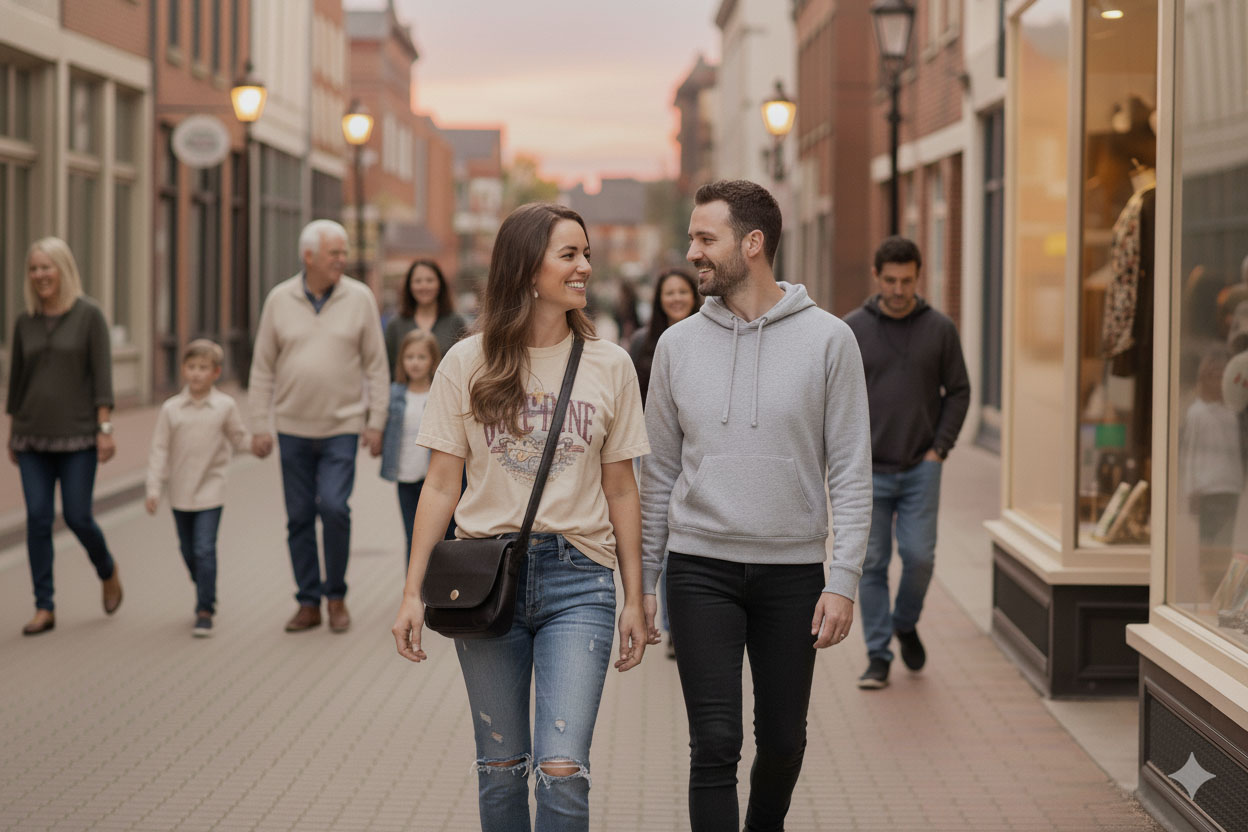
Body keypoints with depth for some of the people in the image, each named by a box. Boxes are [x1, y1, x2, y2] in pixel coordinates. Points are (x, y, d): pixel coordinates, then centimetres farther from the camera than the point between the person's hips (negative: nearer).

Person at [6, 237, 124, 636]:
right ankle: (44, 607, 4)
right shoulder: (25, 322, 7)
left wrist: (105, 428, -13)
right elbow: (16, 379, 13)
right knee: (38, 518, -2)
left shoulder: (89, 315, -4)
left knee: (77, 517, -3)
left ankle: (108, 572, 27)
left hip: (77, 436, -3)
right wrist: (11, 435, 13)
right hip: (33, 437, 4)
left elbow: (102, 375, -8)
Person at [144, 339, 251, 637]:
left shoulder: (225, 406, -4)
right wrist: (154, 488, -5)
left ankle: (205, 612, -6)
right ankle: (206, 596, 36)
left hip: (210, 491, -3)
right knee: (188, 552, 14)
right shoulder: (171, 409, -2)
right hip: (180, 493, 3)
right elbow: (159, 450, 0)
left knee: (204, 550, -11)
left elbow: (240, 440, 6)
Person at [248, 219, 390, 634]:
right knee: (300, 518, 5)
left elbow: (376, 366, 2)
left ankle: (336, 595, 4)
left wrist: (375, 422, -3)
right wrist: (259, 425, 0)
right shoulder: (279, 300, 1)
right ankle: (309, 603, 16)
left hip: (342, 428, -2)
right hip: (293, 429, 2)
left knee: (334, 507, -15)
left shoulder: (359, 298, -1)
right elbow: (262, 369, 5)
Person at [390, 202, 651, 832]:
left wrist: (634, 600, 7)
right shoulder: (468, 364, 1)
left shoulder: (609, 365, 4)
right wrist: (413, 592, -2)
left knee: (562, 770, -12)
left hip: (577, 579, 0)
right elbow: (441, 485, 3)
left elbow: (621, 490, 8)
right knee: (500, 769, 10)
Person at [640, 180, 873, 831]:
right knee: (715, 745, -6)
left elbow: (851, 471, -3)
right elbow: (659, 472, 9)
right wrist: (642, 582, 6)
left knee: (782, 740, 13)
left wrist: (843, 579, -11)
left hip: (794, 570, 0)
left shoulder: (827, 339, -3)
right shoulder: (679, 344, 4)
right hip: (701, 567, 1)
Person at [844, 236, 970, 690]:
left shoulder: (940, 329, 3)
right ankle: (878, 656, 10)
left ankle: (905, 623, 23)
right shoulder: (852, 329, 0)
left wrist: (940, 447, -2)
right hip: (867, 470, 0)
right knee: (872, 564, 1)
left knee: (919, 555, -5)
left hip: (921, 469, 0)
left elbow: (958, 392, 7)